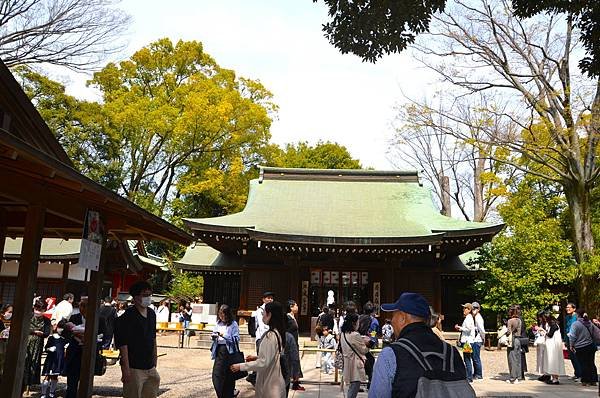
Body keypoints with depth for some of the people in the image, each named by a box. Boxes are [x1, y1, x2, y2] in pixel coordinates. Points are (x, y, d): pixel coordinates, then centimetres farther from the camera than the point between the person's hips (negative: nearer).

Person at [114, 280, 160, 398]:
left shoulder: (152, 314, 9)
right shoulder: (128, 316, -14)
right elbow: (123, 344, -16)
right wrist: (126, 368, -19)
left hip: (150, 367, 7)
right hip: (134, 368, -7)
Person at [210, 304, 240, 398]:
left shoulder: (233, 324, -7)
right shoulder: (218, 323, 8)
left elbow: (236, 339, -11)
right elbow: (215, 335, 16)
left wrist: (224, 335, -20)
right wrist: (214, 336, -7)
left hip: (229, 351, -4)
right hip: (219, 350, 4)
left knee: (228, 376, 6)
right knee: (216, 375, -1)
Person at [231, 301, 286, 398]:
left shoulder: (270, 335, -21)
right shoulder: (278, 333, 6)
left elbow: (264, 363, -22)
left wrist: (241, 366, -16)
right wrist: (257, 357, 14)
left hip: (269, 383, -8)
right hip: (275, 381, 8)